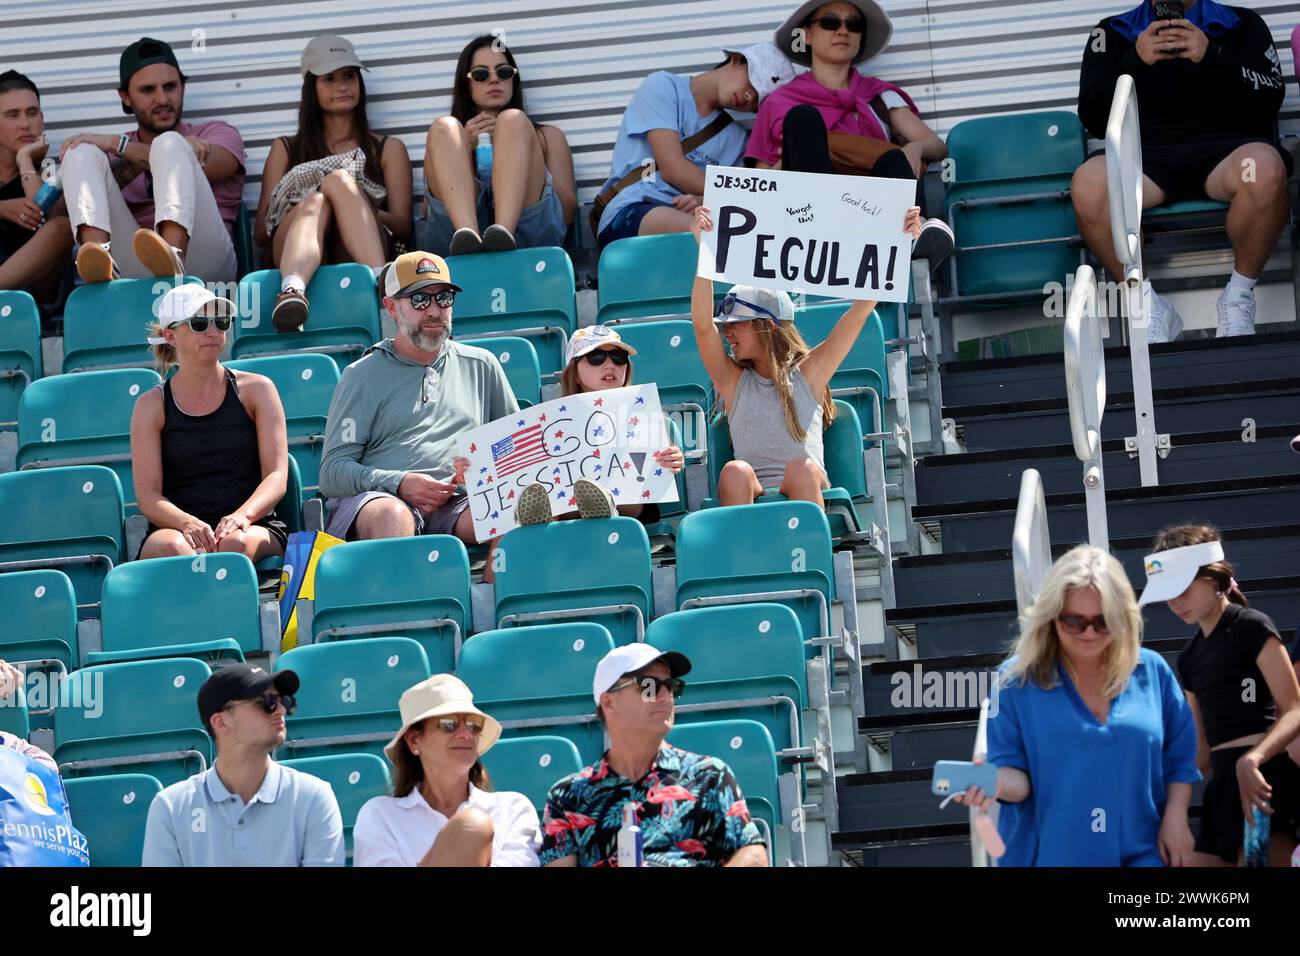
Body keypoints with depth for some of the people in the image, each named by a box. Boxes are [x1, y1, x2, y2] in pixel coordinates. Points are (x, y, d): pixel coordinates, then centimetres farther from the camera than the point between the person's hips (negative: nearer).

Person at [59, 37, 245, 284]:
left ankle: (173, 261, -49)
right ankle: (101, 262, -39)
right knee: (83, 152, -6)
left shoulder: (218, 134, 25)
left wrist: (118, 144, 2)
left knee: (169, 143, -17)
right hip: (133, 272, 2)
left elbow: (203, 168, -1)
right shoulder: (112, 151, 29)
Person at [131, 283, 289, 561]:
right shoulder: (152, 405, 10)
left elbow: (277, 477, 2)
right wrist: (187, 523, -22)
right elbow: (148, 495, 1)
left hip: (254, 527, 0)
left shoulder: (256, 389, 11)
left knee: (234, 543, -37)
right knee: (174, 548, -37)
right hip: (176, 527, 0)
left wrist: (242, 515, -20)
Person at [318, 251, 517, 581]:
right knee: (392, 515, -39)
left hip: (457, 504, 2)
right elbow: (332, 471, 5)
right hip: (377, 496, -2)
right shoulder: (362, 376, 15)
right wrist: (399, 483, -13)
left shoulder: (481, 366, 24)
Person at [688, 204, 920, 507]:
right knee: (735, 471, -32)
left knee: (802, 469, -34)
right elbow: (703, 325, 1)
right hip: (749, 500, 1)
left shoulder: (809, 372, 15)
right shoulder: (734, 380, 17)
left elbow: (861, 310, 11)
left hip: (806, 497, -1)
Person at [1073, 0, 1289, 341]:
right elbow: (1094, 120, 9)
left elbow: (1269, 100, 3)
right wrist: (1134, 62, -5)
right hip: (1146, 156, 1)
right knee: (1088, 185, -34)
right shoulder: (1112, 33, 19)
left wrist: (1212, 57, -10)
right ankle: (1148, 305, -16)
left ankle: (1239, 297, -16)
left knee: (1265, 168, -38)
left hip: (1223, 147, -1)